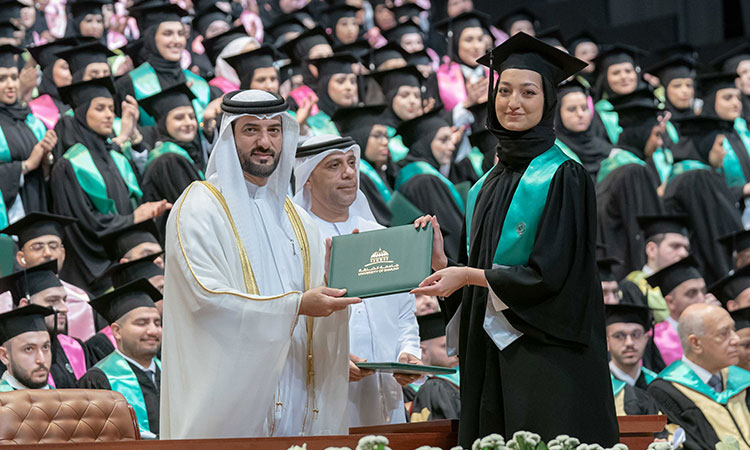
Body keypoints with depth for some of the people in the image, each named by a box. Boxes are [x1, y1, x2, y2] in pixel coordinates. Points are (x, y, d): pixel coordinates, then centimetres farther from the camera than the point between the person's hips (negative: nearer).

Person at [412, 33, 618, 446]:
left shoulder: (563, 178, -6)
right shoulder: (487, 187, 15)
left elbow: (551, 275, -13)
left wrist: (468, 275, -12)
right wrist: (442, 264, -3)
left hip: (545, 357, -7)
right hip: (490, 357, 7)